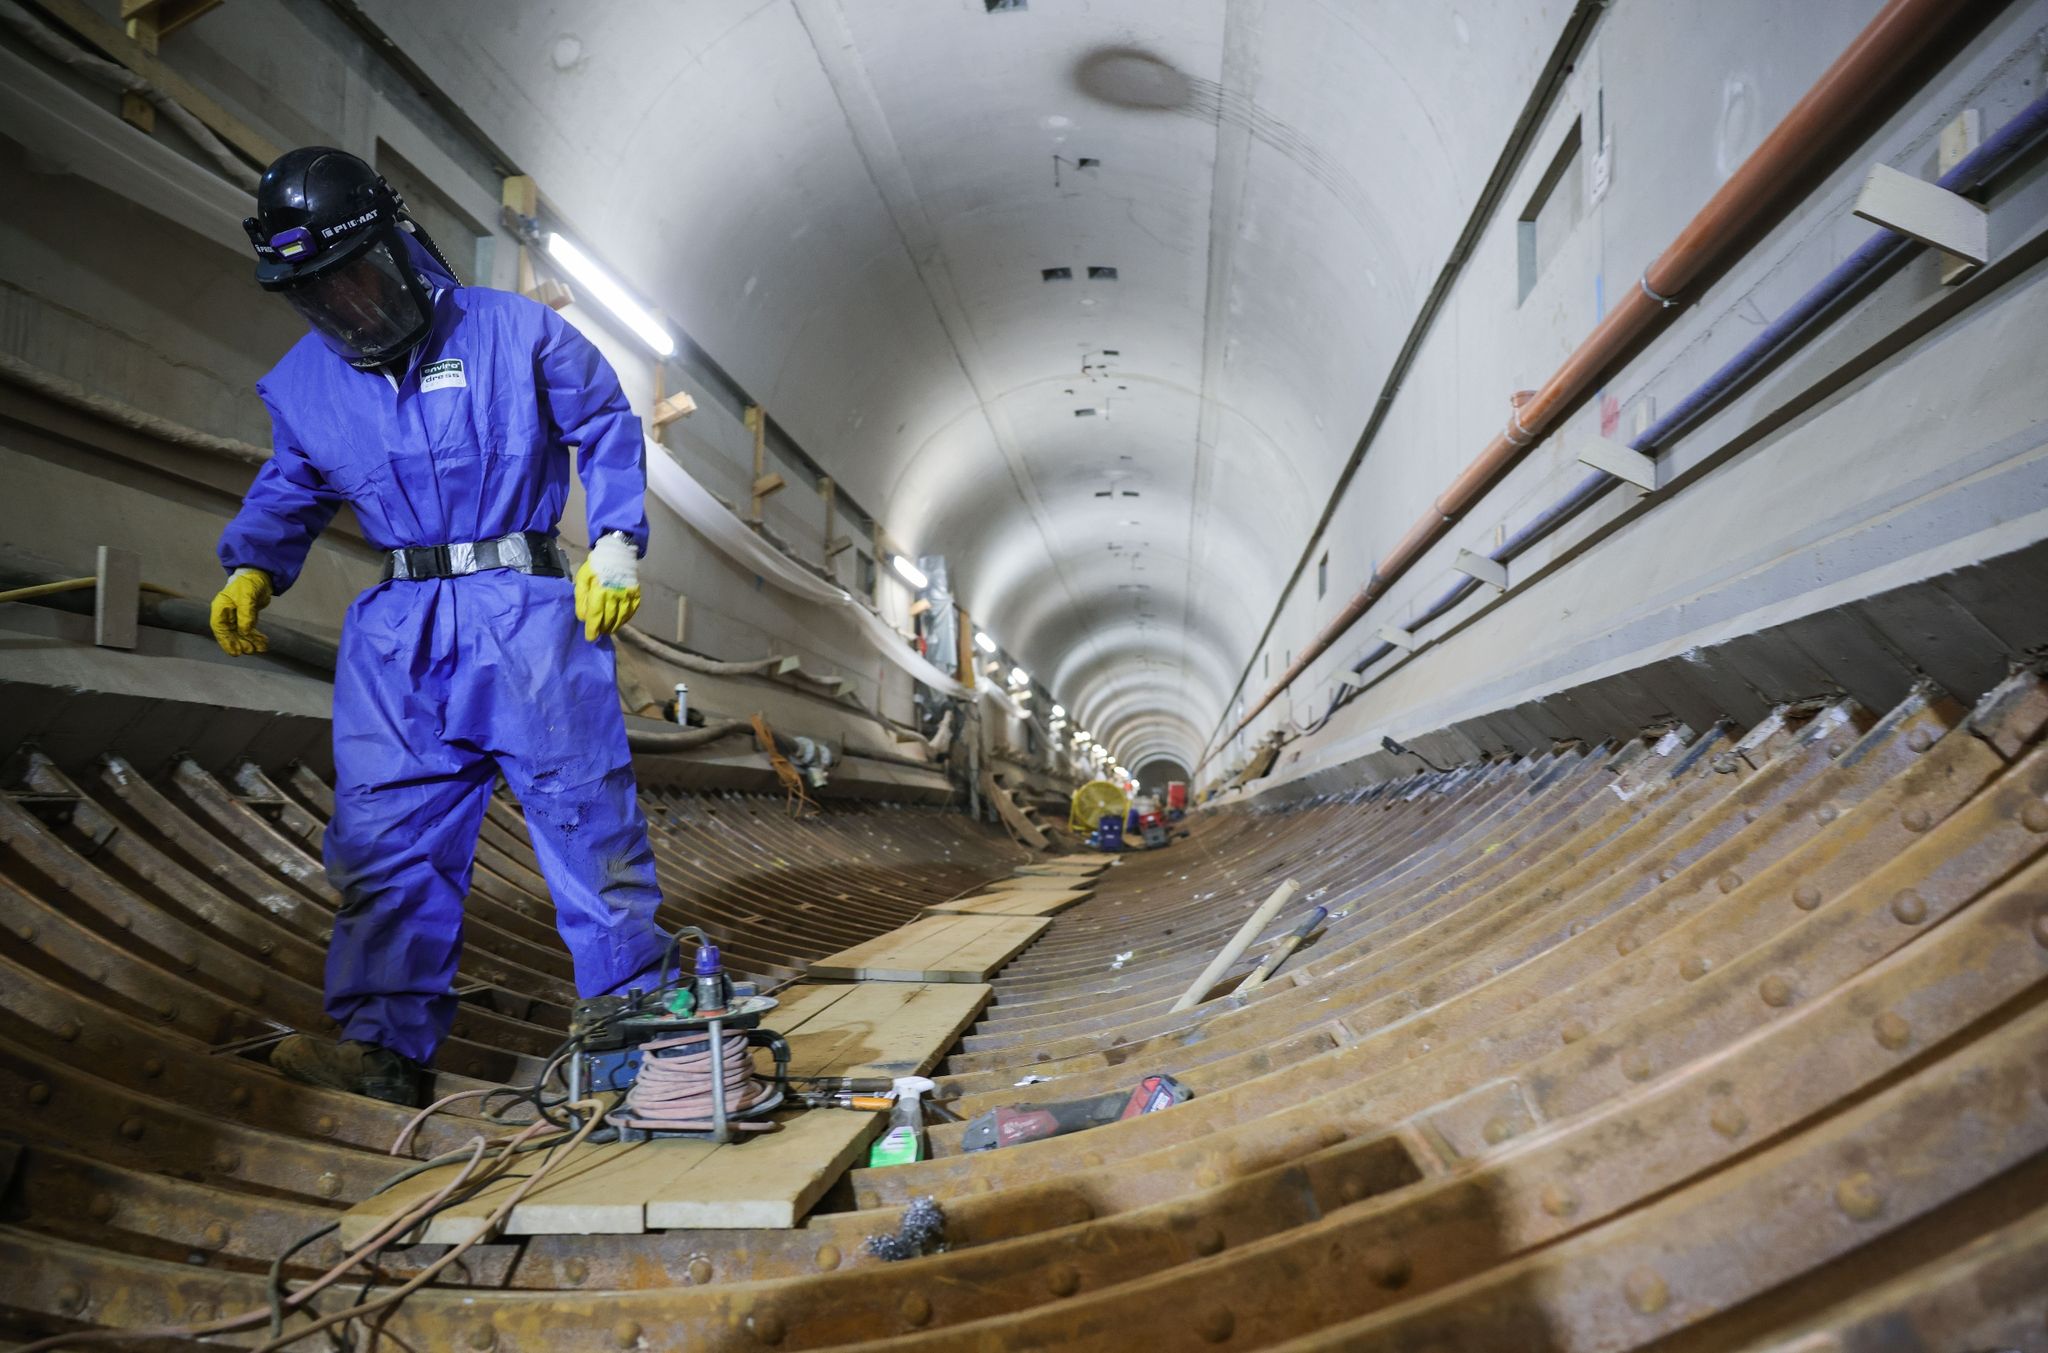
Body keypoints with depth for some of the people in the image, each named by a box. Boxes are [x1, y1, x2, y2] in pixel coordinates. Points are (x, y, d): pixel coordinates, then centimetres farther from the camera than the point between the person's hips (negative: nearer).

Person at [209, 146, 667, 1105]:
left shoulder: (516, 334, -1)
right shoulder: (303, 385, 11)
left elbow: (608, 430, 8)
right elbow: (291, 489, 24)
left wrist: (617, 542, -2)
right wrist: (252, 566, 5)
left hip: (524, 608, -4)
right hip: (397, 628, 4)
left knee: (583, 805, -2)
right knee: (384, 830, -2)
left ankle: (635, 1008, 9)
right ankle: (385, 1041, 3)